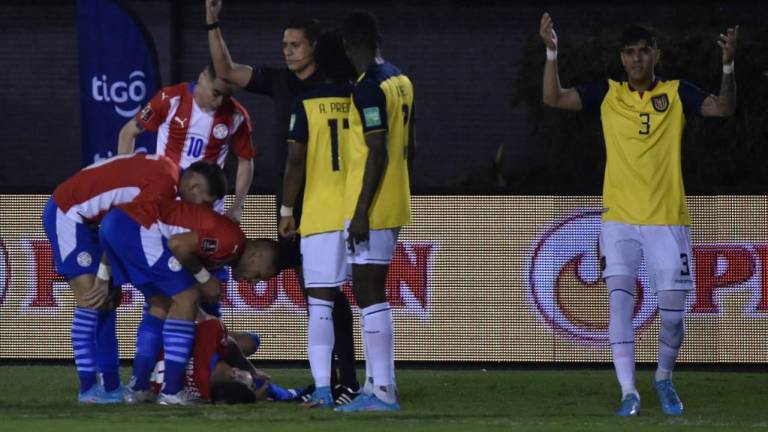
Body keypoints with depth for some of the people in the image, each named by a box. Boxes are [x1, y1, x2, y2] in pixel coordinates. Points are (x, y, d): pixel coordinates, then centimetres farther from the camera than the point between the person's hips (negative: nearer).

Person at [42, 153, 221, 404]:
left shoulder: (165, 170, 8)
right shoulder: (165, 183, -21)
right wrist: (105, 277, -14)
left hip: (81, 217, 10)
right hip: (66, 212, -10)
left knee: (105, 302, 7)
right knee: (91, 302, -13)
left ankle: (111, 386, 7)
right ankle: (88, 389, -12)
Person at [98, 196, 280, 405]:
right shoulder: (232, 240, -9)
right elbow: (178, 244, -17)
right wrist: (204, 278, -3)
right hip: (135, 226, -10)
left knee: (161, 304, 20)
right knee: (186, 298, -4)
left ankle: (137, 388, 20)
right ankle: (171, 392, -5)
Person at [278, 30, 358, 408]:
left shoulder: (306, 105, -3)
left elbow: (296, 162, -5)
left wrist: (287, 211, 4)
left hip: (320, 217, -2)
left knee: (320, 305, -1)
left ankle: (322, 388, -10)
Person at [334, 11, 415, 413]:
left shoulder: (369, 87, -16)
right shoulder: (401, 81, 12)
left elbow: (377, 152, -20)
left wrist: (361, 211, -20)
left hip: (372, 208, -9)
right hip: (394, 205, 9)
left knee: (369, 293, -8)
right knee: (371, 293, 15)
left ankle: (383, 391, -11)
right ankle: (377, 385, 17)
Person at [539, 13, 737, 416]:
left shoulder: (677, 93, 2)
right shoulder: (607, 94, 4)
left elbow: (723, 108, -10)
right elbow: (553, 98, -3)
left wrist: (727, 65, -25)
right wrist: (551, 52, -16)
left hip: (668, 219, 0)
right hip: (620, 218, 0)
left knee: (672, 309, 3)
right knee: (619, 301, -12)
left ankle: (664, 378, 29)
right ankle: (628, 392, -11)